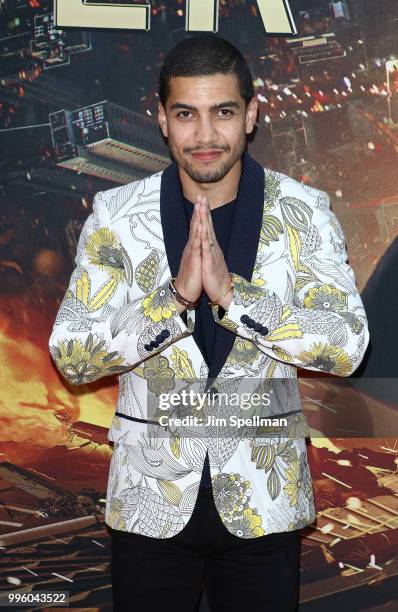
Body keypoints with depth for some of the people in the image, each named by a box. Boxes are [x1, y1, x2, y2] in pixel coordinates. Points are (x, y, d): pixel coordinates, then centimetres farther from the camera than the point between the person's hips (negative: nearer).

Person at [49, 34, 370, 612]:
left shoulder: (304, 211, -5)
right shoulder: (117, 213, -5)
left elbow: (348, 346, -13)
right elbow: (70, 356, -11)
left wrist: (229, 292, -25)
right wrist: (176, 296, -25)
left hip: (264, 501, 0)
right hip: (150, 499, 0)